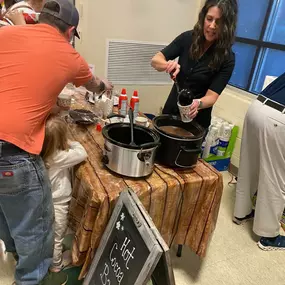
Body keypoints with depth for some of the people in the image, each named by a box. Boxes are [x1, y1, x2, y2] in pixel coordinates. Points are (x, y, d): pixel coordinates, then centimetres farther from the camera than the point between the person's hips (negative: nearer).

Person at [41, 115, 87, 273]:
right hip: (57, 206, -6)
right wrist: (71, 143, -9)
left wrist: (65, 145, -12)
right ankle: (56, 264, 43)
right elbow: (82, 153, -23)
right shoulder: (59, 157, -32)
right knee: (56, 238, 19)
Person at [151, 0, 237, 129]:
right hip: (171, 110, 3)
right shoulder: (188, 38, -9)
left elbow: (212, 96, -19)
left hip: (196, 120, -3)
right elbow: (155, 60, -8)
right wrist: (168, 64, -30)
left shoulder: (227, 58, -15)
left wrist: (198, 104, -40)